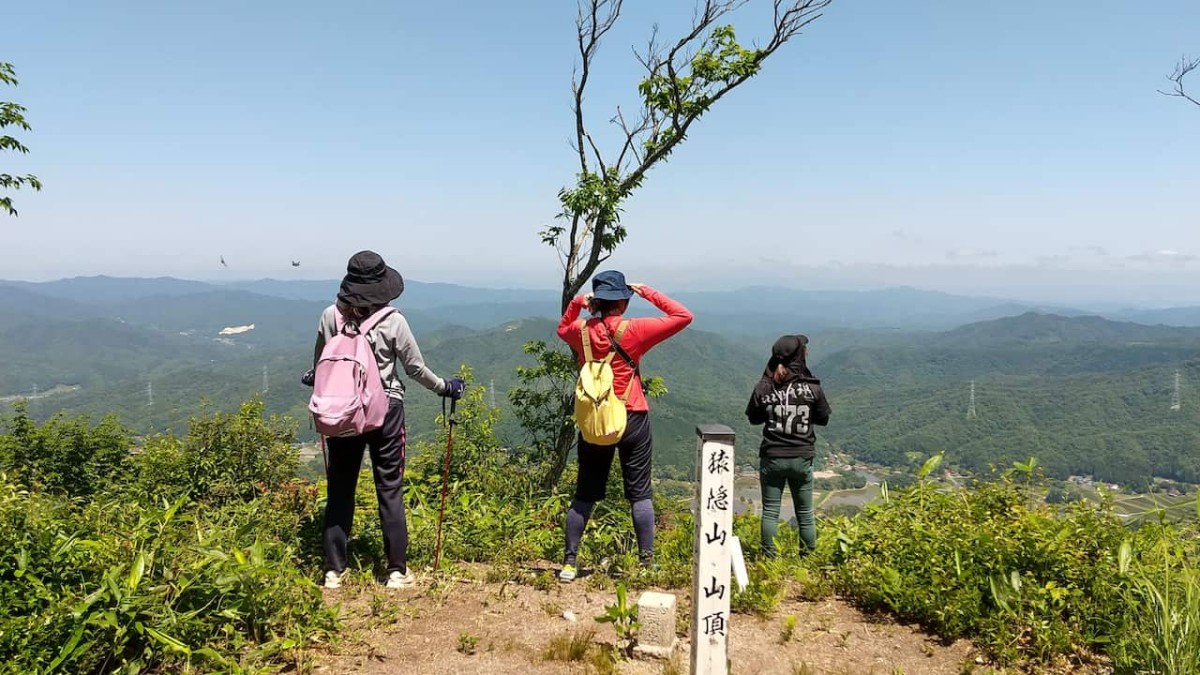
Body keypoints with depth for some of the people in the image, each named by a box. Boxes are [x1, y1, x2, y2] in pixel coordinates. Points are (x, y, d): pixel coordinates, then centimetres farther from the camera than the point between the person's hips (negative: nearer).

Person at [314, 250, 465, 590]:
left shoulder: (331, 316, -5)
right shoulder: (393, 321, -10)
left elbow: (319, 365, 5)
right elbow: (415, 368, -3)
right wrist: (444, 387, 14)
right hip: (385, 410, -2)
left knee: (340, 488, 12)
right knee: (390, 488, 7)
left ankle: (334, 570, 18)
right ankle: (397, 570, 12)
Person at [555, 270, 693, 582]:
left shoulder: (581, 331, -1)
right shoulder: (633, 330, -12)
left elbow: (562, 329, 25)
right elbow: (683, 316, -5)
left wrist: (576, 303, 10)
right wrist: (648, 293, -2)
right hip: (632, 421, -3)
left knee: (584, 495, 11)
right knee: (639, 494, 6)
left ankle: (569, 563, 13)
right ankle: (647, 564, 8)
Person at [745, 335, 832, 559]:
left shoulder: (764, 387, -9)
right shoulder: (812, 388, -10)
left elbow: (753, 418, 3)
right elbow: (823, 419, 3)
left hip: (772, 457, 0)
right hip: (802, 458, 0)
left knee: (770, 512, 9)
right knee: (805, 514, 14)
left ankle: (769, 559, 13)